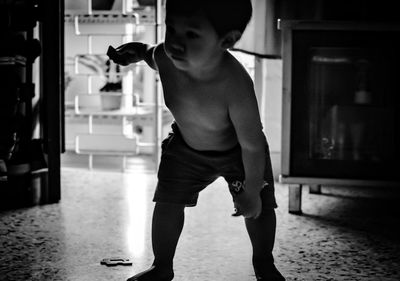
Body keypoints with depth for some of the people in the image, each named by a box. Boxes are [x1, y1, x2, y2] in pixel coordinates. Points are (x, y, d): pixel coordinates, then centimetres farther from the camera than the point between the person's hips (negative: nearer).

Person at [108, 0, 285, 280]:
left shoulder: (235, 86, -44)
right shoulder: (165, 57, -31)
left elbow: (252, 146, -31)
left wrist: (252, 192, -22)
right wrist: (138, 52, -13)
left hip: (236, 152, -3)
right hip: (186, 148, 3)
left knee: (259, 209, 0)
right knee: (167, 202, -1)